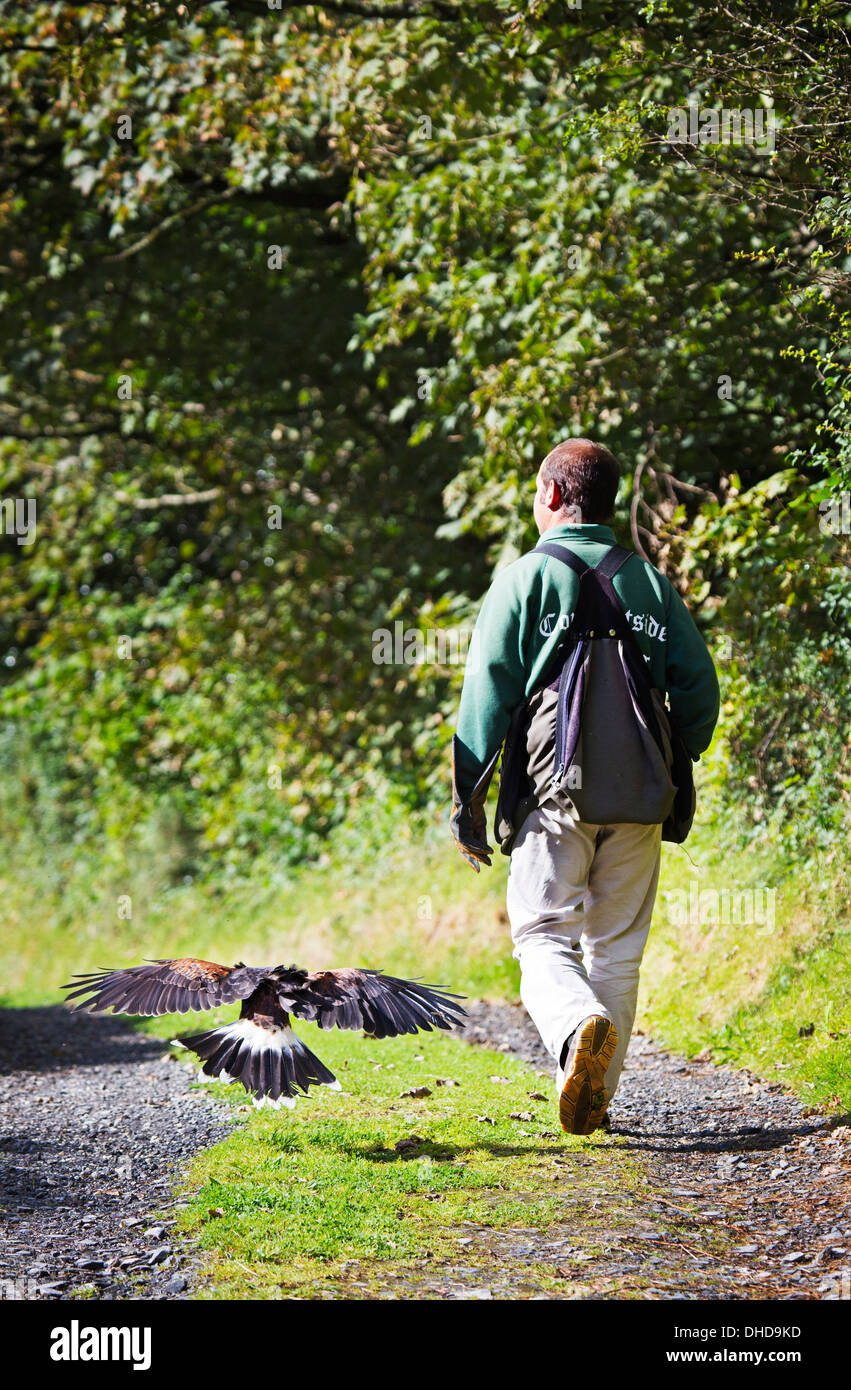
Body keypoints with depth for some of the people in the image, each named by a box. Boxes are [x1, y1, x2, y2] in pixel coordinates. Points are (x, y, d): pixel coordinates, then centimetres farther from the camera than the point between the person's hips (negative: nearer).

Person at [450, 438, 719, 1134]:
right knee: (617, 952, 12)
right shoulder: (650, 582, 11)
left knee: (545, 938, 0)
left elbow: (487, 697, -4)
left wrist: (468, 801, 0)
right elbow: (700, 690, 7)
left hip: (555, 789, -3)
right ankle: (594, 1099, 11)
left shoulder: (524, 578, 1)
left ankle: (579, 1027, -31)